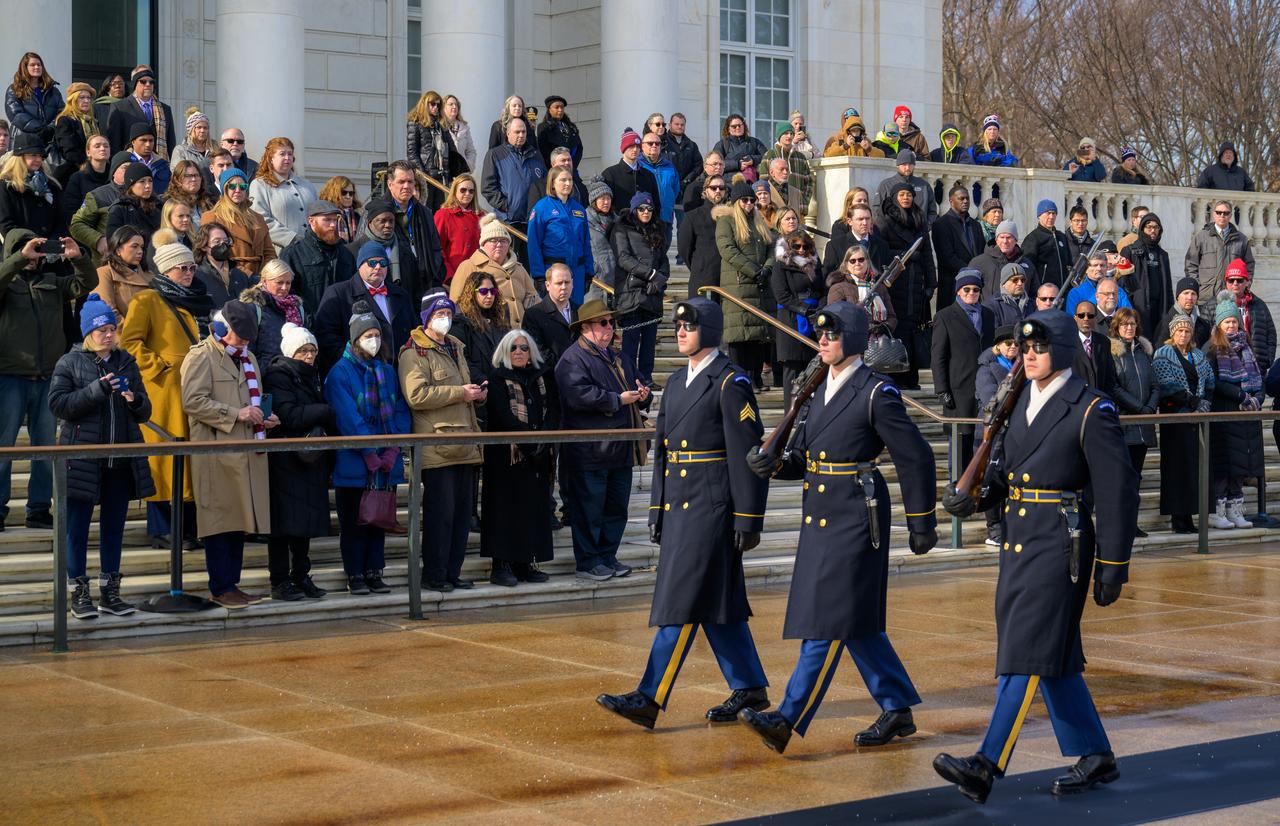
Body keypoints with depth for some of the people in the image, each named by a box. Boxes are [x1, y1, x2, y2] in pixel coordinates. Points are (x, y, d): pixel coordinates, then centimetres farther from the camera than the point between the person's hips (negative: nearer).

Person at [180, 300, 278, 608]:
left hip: (247, 452, 8)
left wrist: (264, 418, 11)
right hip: (216, 453, -8)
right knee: (220, 521, -5)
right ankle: (220, 588, 1)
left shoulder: (248, 358, 22)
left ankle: (232, 584, 15)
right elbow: (192, 401, -14)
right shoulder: (201, 357, -5)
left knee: (240, 519, 8)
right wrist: (236, 414, -17)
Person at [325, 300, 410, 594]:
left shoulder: (387, 371, 12)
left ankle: (375, 572, 17)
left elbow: (401, 412, 7)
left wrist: (393, 449, -7)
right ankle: (355, 575, 9)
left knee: (380, 518, 9)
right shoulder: (340, 373, -6)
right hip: (354, 463, -5)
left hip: (386, 462, 5)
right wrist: (370, 454, -17)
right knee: (353, 521, 2)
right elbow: (348, 418, -13)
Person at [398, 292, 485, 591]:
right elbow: (417, 395, -19)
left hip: (464, 445, 8)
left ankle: (453, 571, 17)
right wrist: (461, 393, -17)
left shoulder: (456, 348, 22)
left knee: (462, 512, 10)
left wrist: (477, 394, 11)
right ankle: (434, 575, 3)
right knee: (440, 512, -6)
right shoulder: (413, 352, -6)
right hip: (437, 447, -8)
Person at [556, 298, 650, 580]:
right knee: (589, 509, -2)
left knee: (616, 507, 12)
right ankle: (588, 563, 5)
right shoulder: (573, 359, -9)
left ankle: (608, 557, 22)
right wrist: (618, 400, -19)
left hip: (620, 450, 8)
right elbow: (580, 395, -23)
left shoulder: (619, 360, 19)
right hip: (589, 451, -8)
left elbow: (636, 384, 29)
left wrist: (642, 395, 4)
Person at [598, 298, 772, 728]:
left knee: (684, 600, -9)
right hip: (679, 509, 9)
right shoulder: (678, 382, 16)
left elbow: (748, 455, -13)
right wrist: (657, 510, 17)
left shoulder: (731, 383, -10)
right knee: (719, 603, 13)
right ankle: (750, 689, 22)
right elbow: (662, 449, 20)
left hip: (712, 509, -9)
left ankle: (650, 698, -9)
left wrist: (748, 519, -15)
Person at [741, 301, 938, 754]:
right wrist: (773, 463, -7)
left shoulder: (876, 393, -11)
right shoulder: (822, 390, 13)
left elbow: (915, 458, -8)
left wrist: (922, 524, -5)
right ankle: (897, 710, 24)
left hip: (856, 517, -9)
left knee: (829, 620, -8)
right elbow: (801, 456, 15)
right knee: (856, 623, 13)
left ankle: (789, 720, -10)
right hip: (821, 517, 9)